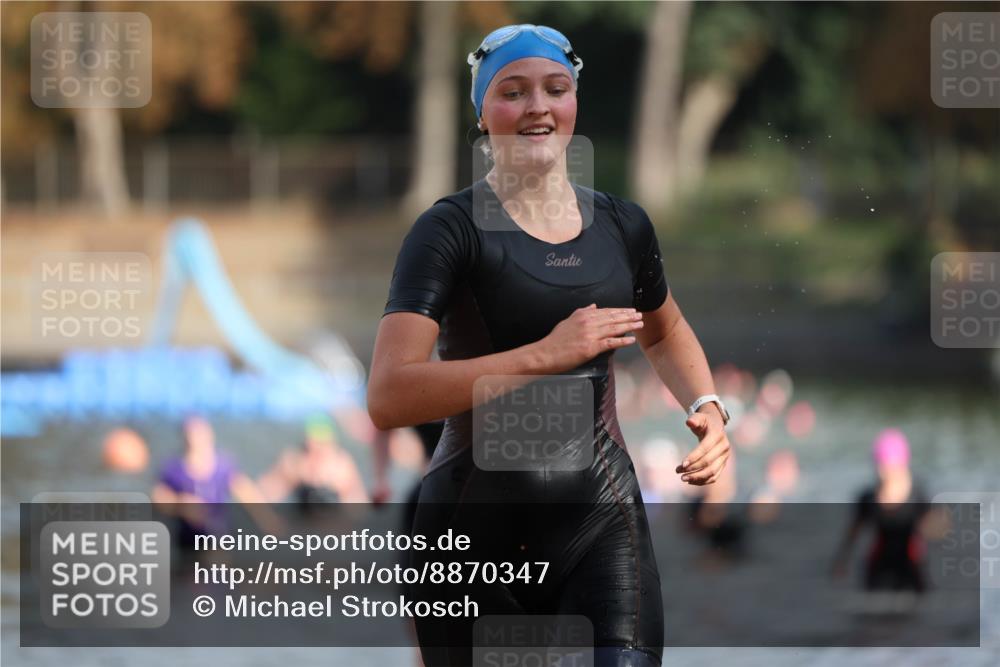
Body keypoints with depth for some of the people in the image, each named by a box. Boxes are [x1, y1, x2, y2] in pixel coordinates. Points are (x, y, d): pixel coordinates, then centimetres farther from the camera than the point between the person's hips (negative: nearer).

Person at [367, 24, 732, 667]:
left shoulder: (622, 224, 10)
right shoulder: (451, 229, -7)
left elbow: (665, 331, 33)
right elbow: (389, 397, -20)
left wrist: (706, 407, 11)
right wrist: (546, 355, -24)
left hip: (603, 521, 3)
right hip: (477, 536, -3)